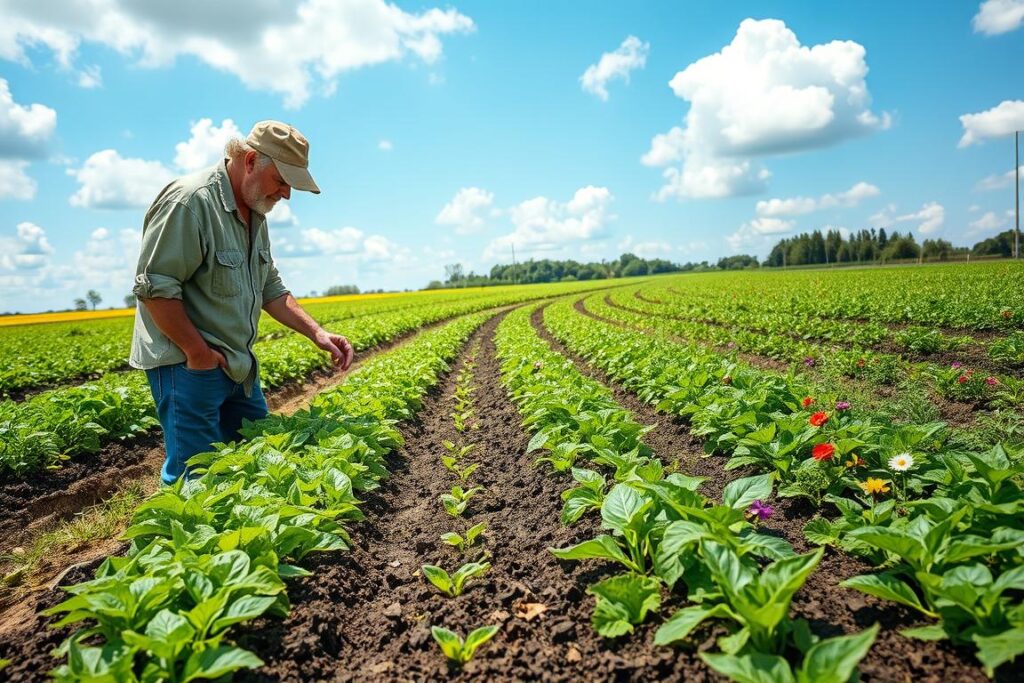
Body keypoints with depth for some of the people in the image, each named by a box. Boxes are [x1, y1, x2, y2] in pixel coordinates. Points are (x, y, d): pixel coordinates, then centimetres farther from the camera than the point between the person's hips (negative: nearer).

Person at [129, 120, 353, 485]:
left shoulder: (255, 212, 10)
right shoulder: (189, 201, -19)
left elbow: (270, 287, 14)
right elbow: (154, 287, -21)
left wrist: (316, 332, 3)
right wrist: (198, 352, -19)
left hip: (238, 365, 9)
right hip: (187, 364, -9)